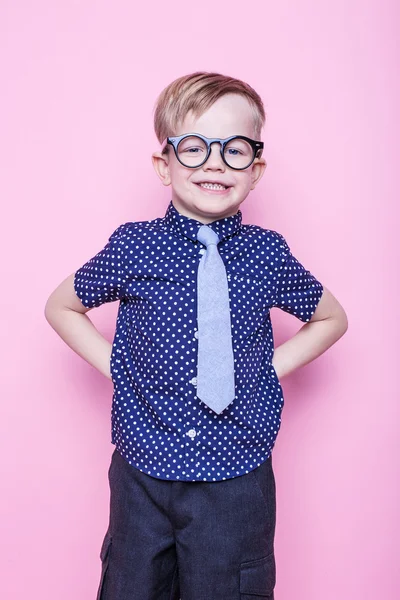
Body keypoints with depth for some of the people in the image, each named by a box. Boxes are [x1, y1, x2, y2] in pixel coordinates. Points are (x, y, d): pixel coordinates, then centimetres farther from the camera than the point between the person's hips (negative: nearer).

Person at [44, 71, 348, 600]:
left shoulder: (268, 254, -5)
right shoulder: (133, 247, -7)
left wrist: (271, 366, -1)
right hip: (144, 471, 1)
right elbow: (61, 307, 9)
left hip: (238, 478, 0)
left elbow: (332, 318, 12)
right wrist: (116, 364, -3)